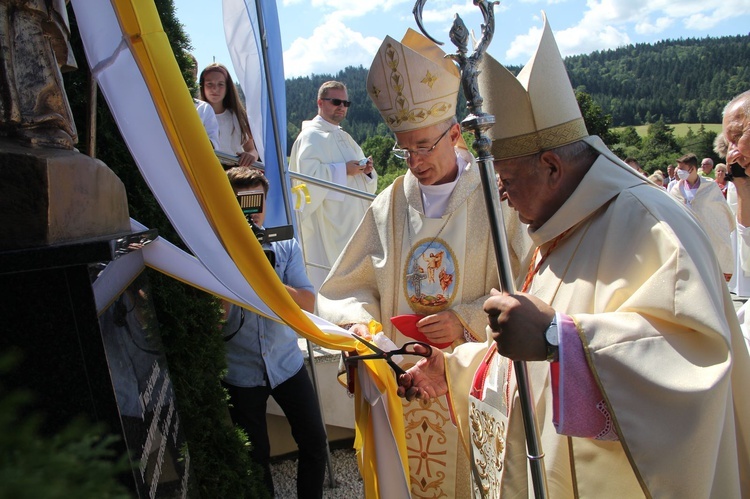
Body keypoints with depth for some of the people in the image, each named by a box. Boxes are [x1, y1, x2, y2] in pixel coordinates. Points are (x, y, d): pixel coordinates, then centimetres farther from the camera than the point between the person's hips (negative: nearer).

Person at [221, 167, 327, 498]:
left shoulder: (285, 247, -2)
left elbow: (307, 303, -11)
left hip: (286, 363, 2)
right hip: (240, 374, -2)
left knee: (314, 443, 9)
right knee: (255, 457, 13)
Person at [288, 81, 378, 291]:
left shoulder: (345, 138, 20)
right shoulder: (311, 136, -7)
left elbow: (365, 181, 22)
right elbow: (306, 174, -22)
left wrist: (366, 170, 0)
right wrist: (343, 170, -21)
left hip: (353, 222, 9)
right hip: (327, 225, -9)